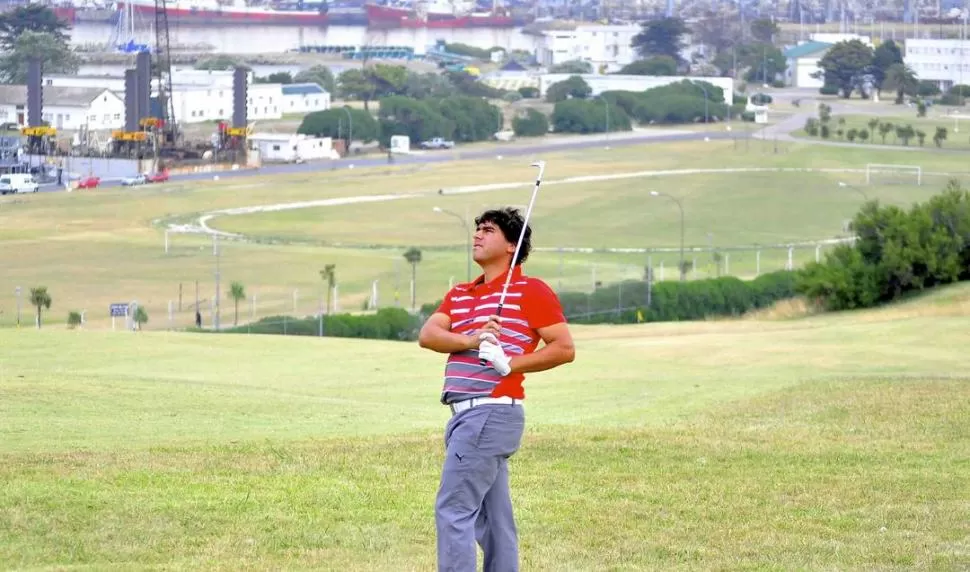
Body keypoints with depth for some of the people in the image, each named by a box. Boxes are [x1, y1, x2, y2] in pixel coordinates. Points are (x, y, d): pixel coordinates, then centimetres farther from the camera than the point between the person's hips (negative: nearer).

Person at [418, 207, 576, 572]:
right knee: (492, 517, 9)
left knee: (453, 510, -13)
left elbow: (564, 348, -7)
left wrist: (509, 364, -17)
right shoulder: (459, 294, 20)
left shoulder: (531, 291, -2)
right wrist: (471, 342, -16)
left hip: (492, 413, -8)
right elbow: (427, 335, 4)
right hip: (466, 415, 8)